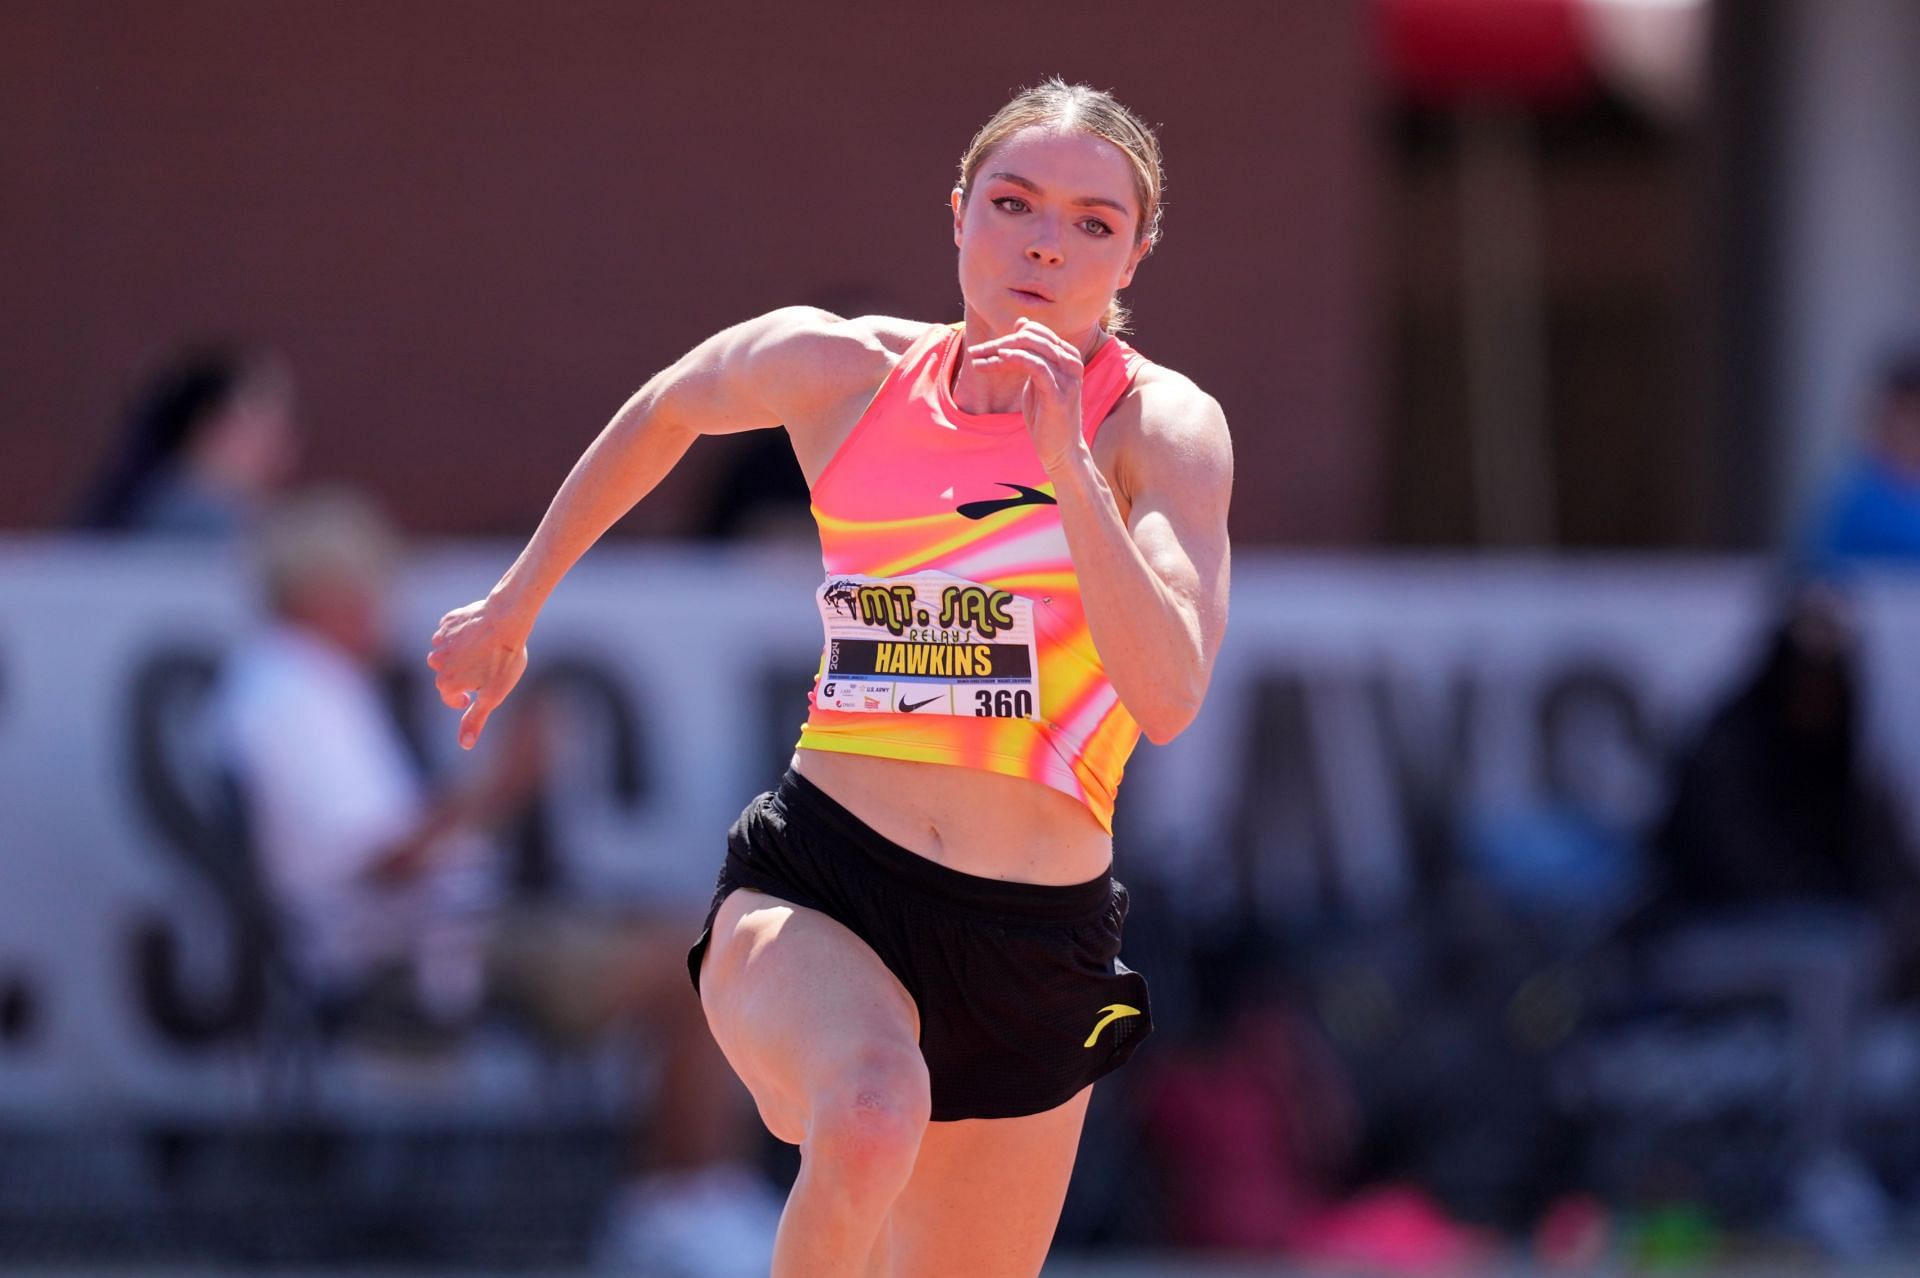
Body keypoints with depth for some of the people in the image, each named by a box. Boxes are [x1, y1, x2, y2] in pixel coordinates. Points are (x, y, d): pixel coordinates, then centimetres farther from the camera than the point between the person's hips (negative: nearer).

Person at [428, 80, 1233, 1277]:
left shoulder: (1161, 425, -6)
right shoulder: (837, 370, 1)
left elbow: (1169, 698, -22)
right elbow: (666, 410, 24)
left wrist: (1063, 459, -28)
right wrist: (516, 604, 31)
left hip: (1033, 951, 1)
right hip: (814, 891, -1)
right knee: (874, 1109, -35)